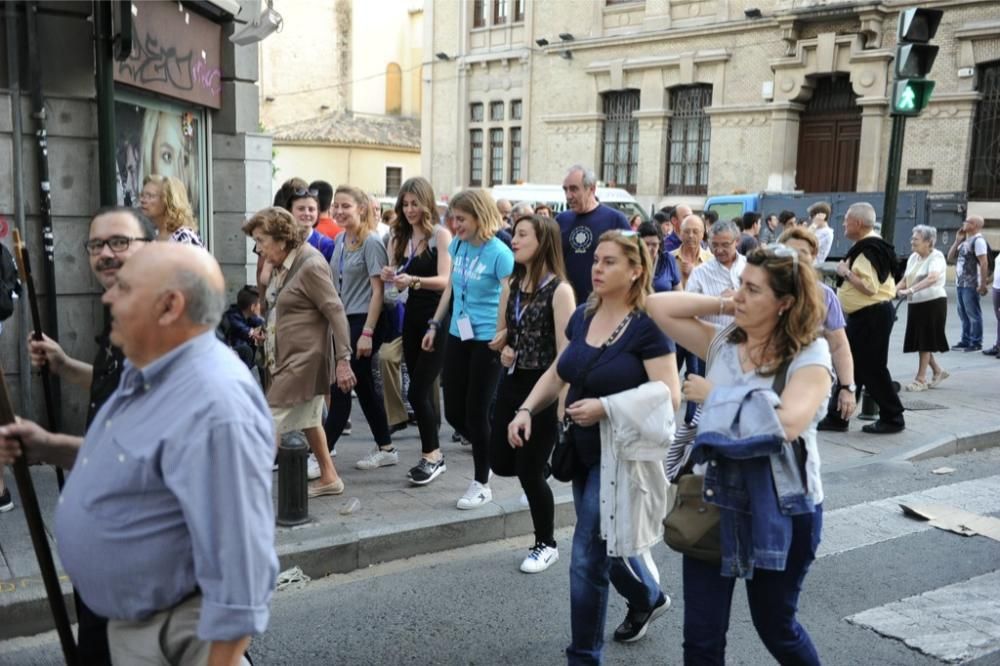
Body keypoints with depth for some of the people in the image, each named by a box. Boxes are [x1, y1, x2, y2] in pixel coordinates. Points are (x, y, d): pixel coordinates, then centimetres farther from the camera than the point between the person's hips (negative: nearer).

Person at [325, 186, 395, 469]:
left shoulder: (371, 242, -11)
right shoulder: (341, 240, 10)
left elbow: (377, 290, -14)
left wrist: (367, 333, -18)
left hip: (364, 321, -8)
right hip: (344, 320, 8)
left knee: (341, 386, -7)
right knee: (363, 386, 13)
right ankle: (386, 449, 24)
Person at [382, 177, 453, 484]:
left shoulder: (441, 235, -7)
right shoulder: (400, 238, 10)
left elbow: (445, 281, -16)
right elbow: (401, 281, 12)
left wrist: (413, 280, -32)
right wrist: (392, 277, -11)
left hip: (438, 319, -6)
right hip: (412, 317, 6)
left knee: (417, 391, -10)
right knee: (424, 390, 10)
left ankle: (432, 454, 5)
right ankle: (433, 454, 19)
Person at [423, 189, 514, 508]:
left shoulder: (499, 253, -14)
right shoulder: (457, 245, 6)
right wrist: (435, 325, 18)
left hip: (487, 340, -6)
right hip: (457, 336, 7)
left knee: (476, 412, 1)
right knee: (453, 412, 9)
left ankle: (481, 484, 18)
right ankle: (488, 454, 35)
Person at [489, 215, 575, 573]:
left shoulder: (559, 290, -15)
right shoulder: (512, 285, 6)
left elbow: (565, 351, -18)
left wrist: (560, 403, -22)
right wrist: (503, 347, -6)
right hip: (511, 382, 7)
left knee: (529, 470, 0)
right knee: (501, 463, 11)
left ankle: (546, 544, 21)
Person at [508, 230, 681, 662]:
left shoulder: (647, 327, -16)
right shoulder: (583, 316, 4)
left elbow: (669, 396, -20)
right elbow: (557, 373, 12)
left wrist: (605, 407, -27)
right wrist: (526, 409, -3)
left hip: (620, 454, -7)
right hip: (582, 450, 7)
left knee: (588, 559, -4)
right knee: (607, 545, 23)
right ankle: (649, 598, 53)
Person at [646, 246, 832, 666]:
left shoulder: (809, 357, -12)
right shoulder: (722, 343, 2)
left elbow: (786, 424, -28)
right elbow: (658, 306, 0)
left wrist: (714, 395, -19)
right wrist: (722, 303, -5)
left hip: (782, 509, -4)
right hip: (714, 499, 4)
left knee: (775, 627, 17)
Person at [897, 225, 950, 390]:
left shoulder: (936, 257, -13)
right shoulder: (913, 257, 9)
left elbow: (932, 278, -31)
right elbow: (904, 280, 12)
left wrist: (911, 290, -39)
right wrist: (895, 290, -8)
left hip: (933, 303, -7)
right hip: (915, 303, 7)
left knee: (925, 342, -1)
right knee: (919, 341, 10)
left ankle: (921, 379, 7)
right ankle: (937, 371, 27)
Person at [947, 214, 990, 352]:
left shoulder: (978, 240, -11)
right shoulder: (965, 241, 17)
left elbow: (984, 263, -17)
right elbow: (950, 257, 18)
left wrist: (983, 284, -21)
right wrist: (957, 241, 8)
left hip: (971, 285, -9)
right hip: (960, 284, 9)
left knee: (973, 314, -3)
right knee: (964, 314, 13)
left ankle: (976, 343, 3)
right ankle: (965, 341, 20)